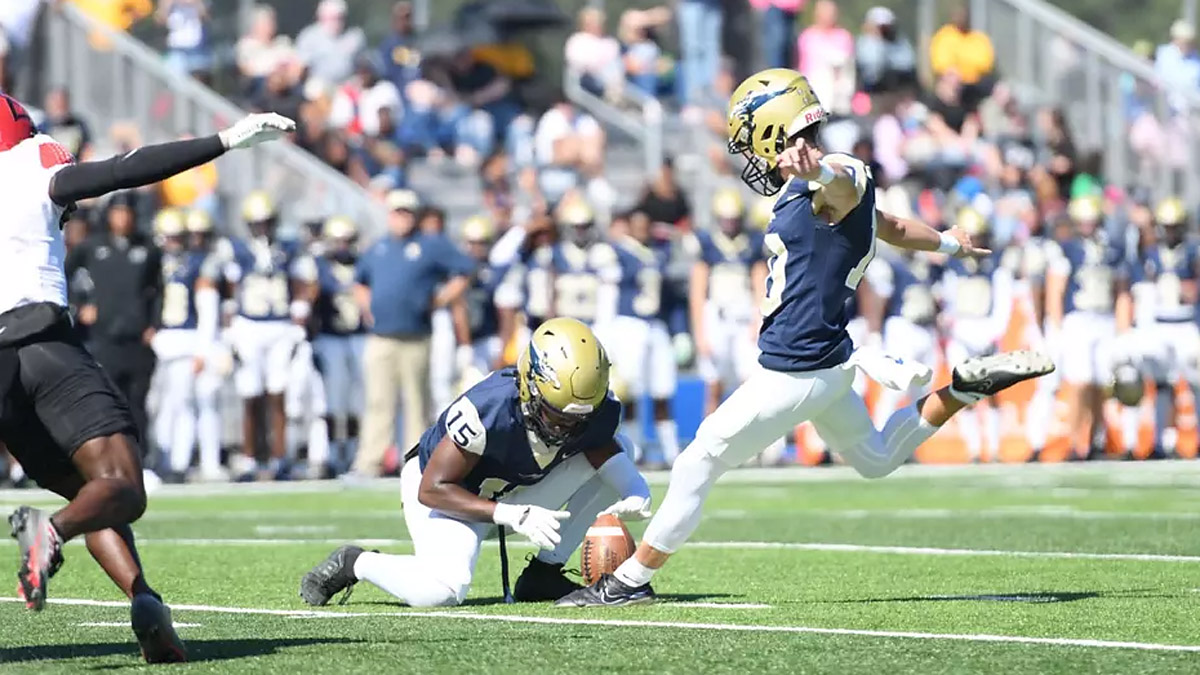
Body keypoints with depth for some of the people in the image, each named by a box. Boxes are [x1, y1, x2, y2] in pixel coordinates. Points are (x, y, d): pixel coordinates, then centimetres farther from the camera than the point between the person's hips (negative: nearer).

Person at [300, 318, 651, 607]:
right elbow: (432, 490, -31)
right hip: (449, 495, -6)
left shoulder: (594, 411, -23)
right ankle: (353, 563, -4)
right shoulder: (489, 409, -38)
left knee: (606, 466, -13)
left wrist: (636, 495, -29)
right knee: (442, 590, -34)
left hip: (512, 496, 6)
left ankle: (543, 575, -2)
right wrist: (513, 517, -39)